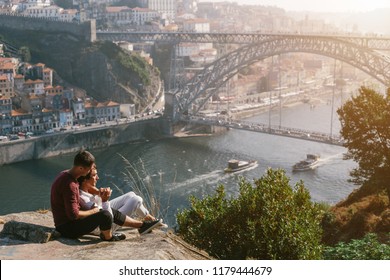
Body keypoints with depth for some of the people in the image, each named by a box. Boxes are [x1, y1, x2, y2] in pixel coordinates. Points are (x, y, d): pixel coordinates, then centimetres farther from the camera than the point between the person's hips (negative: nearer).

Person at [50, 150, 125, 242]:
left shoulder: (65, 174, 4)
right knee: (105, 215, -22)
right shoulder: (69, 184, -28)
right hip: (68, 228, -11)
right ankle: (108, 237, 5)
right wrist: (93, 211, -11)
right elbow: (74, 215, -28)